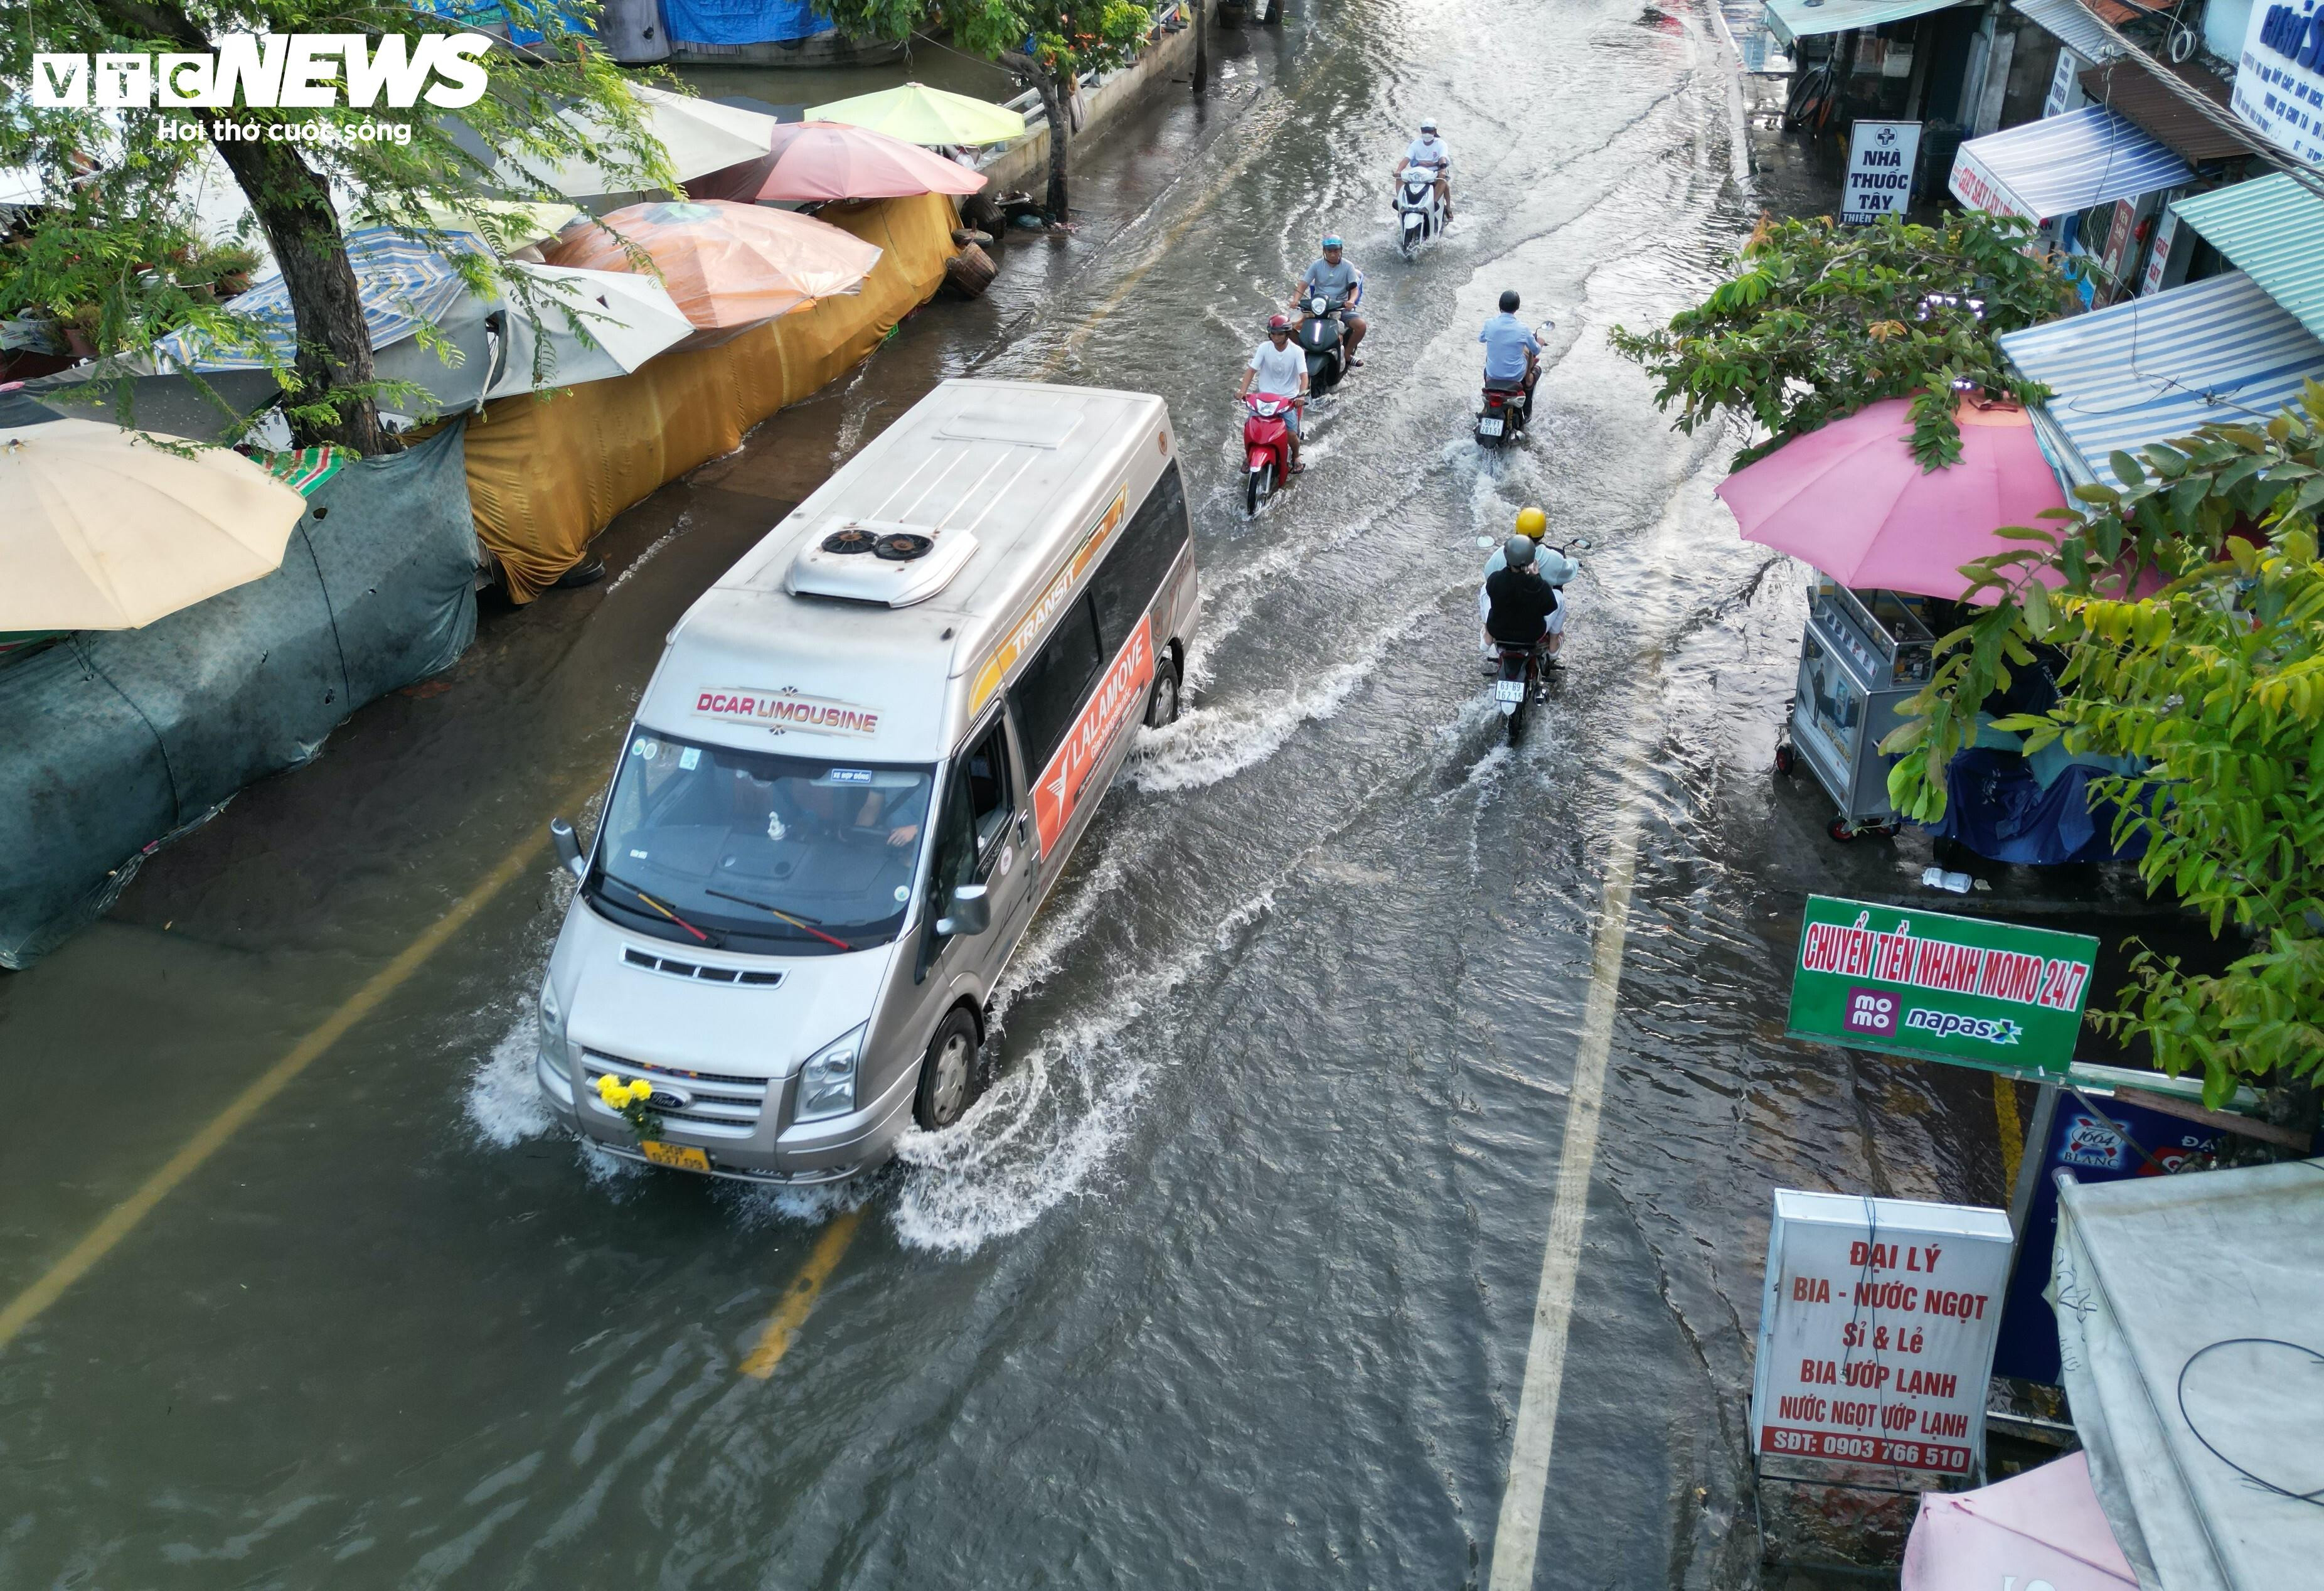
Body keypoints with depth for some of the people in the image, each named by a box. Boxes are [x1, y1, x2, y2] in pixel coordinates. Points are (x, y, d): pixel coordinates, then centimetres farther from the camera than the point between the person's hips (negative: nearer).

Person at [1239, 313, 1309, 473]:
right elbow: (1251, 370, -7)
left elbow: (1304, 375, -16)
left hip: (1288, 398, -2)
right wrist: (1242, 390, -23)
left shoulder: (1296, 351, -9)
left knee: (1291, 433, -15)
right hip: (1265, 396, 2)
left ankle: (1296, 457, 18)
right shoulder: (1264, 348, -4)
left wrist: (1302, 394, -35)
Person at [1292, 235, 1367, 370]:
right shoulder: (1317, 266, 3)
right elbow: (1303, 284, -4)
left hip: (1341, 306, 0)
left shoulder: (1347, 267, 2)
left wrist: (1351, 301, -29)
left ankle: (1348, 353, -2)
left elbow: (1355, 288, -5)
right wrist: (1296, 299, -25)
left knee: (1361, 325, -26)